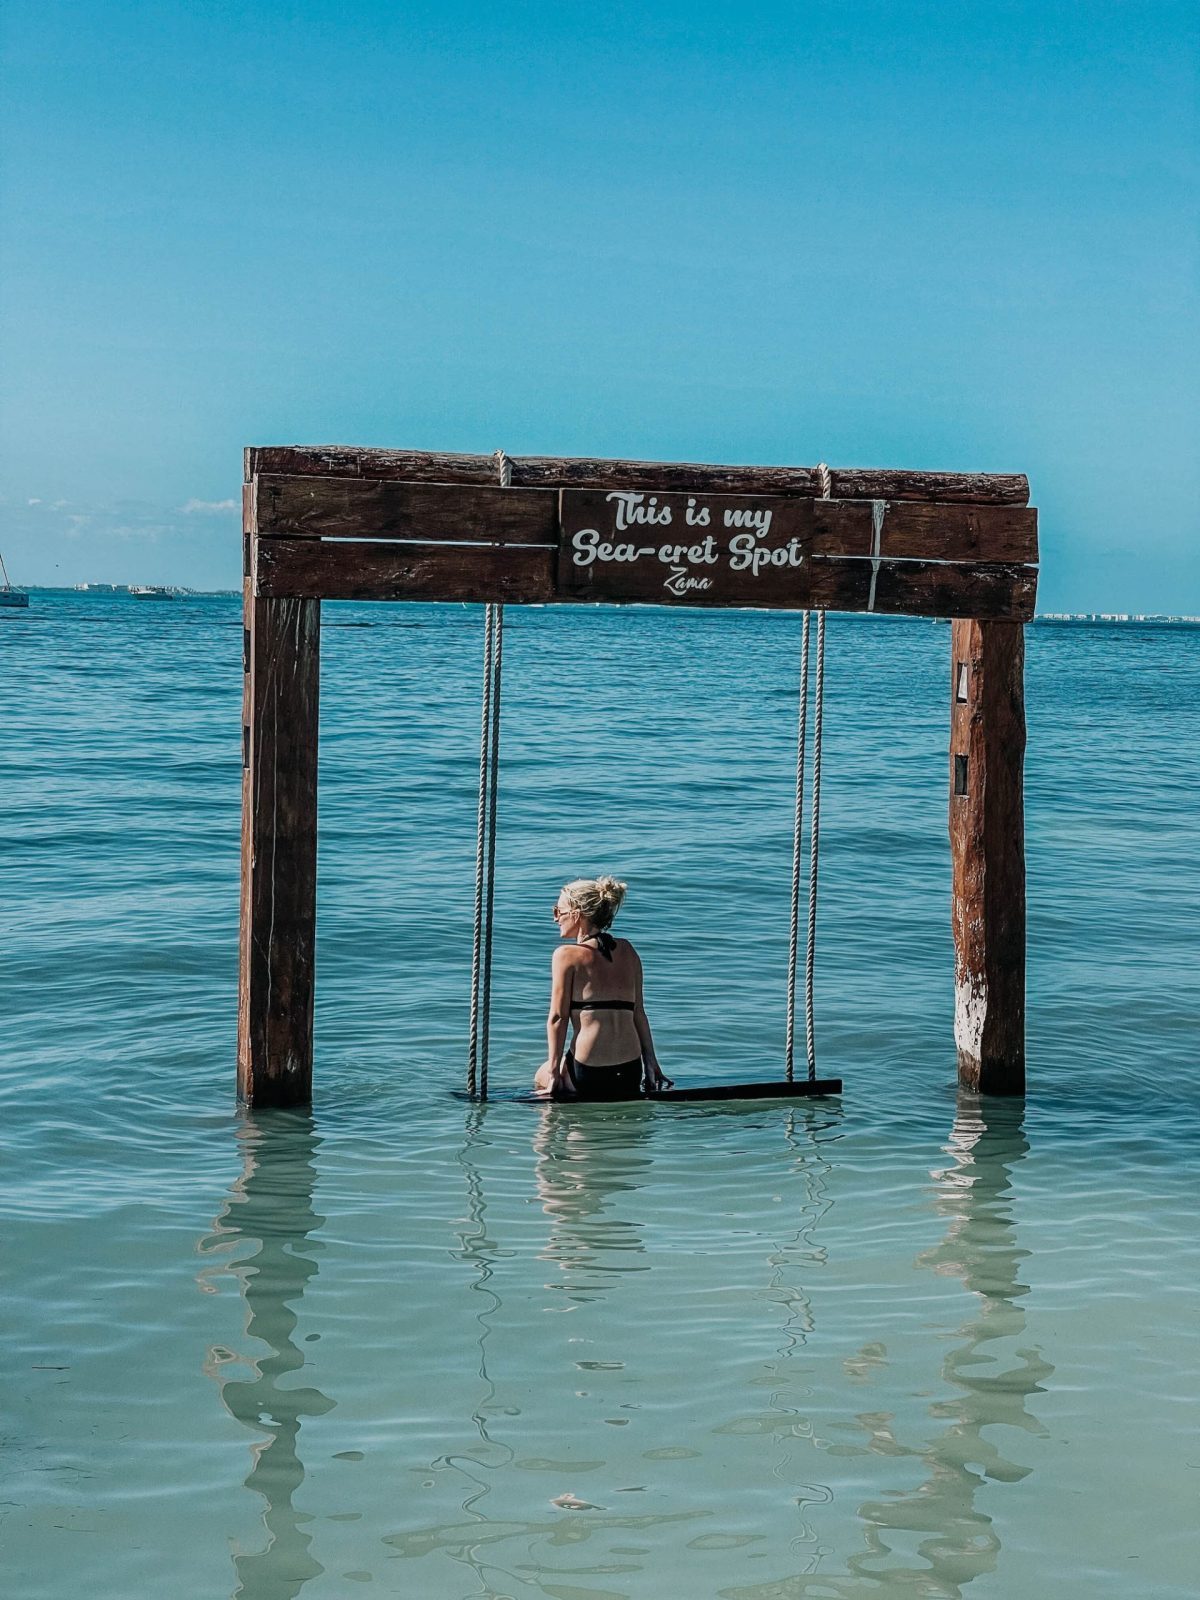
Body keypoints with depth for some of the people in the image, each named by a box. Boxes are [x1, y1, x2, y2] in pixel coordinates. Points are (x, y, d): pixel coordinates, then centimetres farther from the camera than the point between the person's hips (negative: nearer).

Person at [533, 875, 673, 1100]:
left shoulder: (566, 955, -3)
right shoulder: (627, 951, 12)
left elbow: (558, 1017, -6)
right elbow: (638, 1013, 13)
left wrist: (553, 1072, -3)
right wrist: (651, 1064, 16)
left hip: (586, 1073, -5)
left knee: (541, 1078, 22)